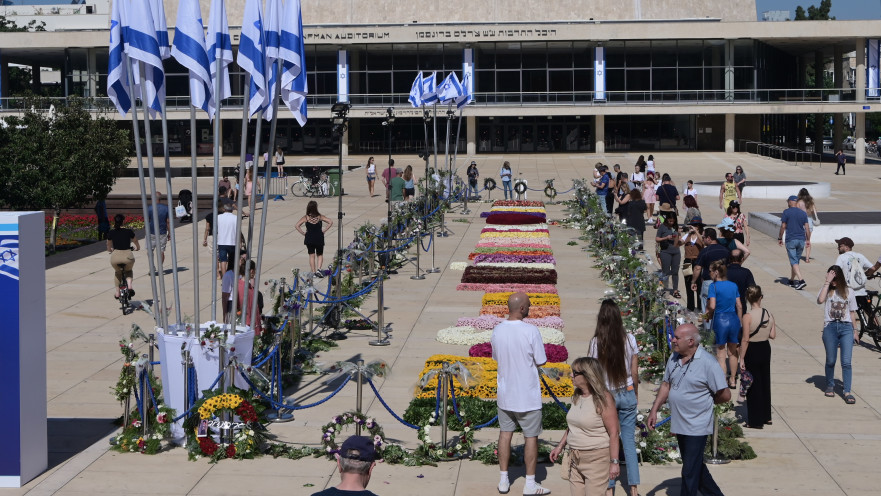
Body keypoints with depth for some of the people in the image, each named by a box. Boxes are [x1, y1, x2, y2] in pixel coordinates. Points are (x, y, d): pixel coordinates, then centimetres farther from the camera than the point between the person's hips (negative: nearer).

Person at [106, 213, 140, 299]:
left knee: (117, 272, 32)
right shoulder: (129, 231, 5)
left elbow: (109, 247, 22)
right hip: (127, 256, -1)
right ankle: (130, 285, 5)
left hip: (115, 257, 1)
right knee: (128, 271, 31)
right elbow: (137, 246, 20)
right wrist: (136, 248, 43)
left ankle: (117, 292, 29)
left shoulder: (111, 233, 7)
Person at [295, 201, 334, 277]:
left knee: (311, 256, 10)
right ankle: (318, 269, -7)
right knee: (320, 255, 13)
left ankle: (313, 272, 10)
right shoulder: (320, 217, -6)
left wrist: (303, 233, -5)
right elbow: (330, 222, -11)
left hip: (309, 239, 0)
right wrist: (324, 230, -5)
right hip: (319, 239, 0)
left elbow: (297, 226, -15)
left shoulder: (306, 217, -7)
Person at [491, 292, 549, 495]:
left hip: (504, 394, 5)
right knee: (531, 437, 8)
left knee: (505, 433, 15)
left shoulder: (497, 331, -4)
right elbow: (541, 361, -12)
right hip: (528, 395, -5)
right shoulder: (531, 331, -20)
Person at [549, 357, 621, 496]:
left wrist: (614, 462, -18)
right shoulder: (577, 396, 8)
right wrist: (560, 446, 20)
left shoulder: (603, 399, -16)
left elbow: (613, 433, -17)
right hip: (575, 458, 8)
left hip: (597, 458, -8)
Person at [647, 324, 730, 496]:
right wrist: (654, 410, 9)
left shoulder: (707, 363, -16)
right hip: (679, 424, 7)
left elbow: (725, 395, -12)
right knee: (696, 466, 19)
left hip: (696, 427, -7)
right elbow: (666, 385, 16)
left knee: (690, 472, -3)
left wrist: (704, 402, 2)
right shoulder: (674, 358, 5)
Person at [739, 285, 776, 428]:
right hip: (765, 349, 6)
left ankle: (756, 421, 10)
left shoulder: (747, 317, -19)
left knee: (753, 385, 4)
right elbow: (773, 335, 0)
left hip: (752, 351, -5)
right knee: (765, 382, 19)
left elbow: (745, 339, -18)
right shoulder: (769, 314, -4)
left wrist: (742, 359, -12)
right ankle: (766, 417, 30)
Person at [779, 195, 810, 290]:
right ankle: (792, 280, 24)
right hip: (801, 240, 5)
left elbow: (783, 226, -6)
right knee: (795, 260, 16)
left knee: (794, 261, -6)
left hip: (791, 240, -5)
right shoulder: (803, 213, 7)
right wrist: (808, 240, 15)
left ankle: (801, 280, -20)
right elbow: (807, 228, 7)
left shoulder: (786, 212, -6)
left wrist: (780, 238, 4)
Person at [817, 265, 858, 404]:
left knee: (846, 362, -7)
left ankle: (847, 392, -6)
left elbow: (852, 312, 16)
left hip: (846, 327, 0)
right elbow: (820, 300, -19)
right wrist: (827, 282, -16)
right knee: (830, 361, 7)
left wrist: (854, 330, 13)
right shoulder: (826, 290, 4)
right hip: (830, 327, 0)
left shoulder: (848, 292, 10)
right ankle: (830, 386, 29)